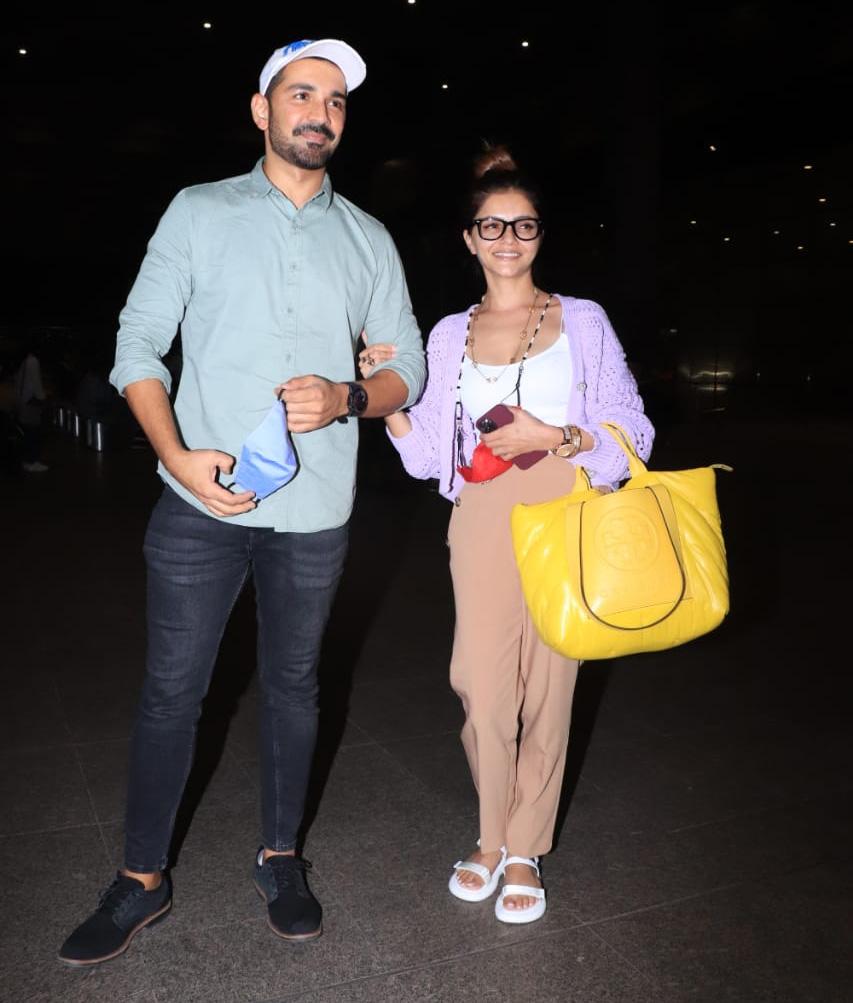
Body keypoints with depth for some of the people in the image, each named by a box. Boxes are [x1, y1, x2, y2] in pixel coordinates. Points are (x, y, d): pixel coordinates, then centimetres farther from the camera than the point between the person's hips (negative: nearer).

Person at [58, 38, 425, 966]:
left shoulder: (368, 239, 11)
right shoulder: (199, 212, 6)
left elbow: (406, 368, 9)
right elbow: (138, 342, 1)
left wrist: (346, 398, -13)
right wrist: (176, 453, -15)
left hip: (314, 509, 2)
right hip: (201, 501, -1)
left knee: (292, 686, 13)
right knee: (170, 690, 5)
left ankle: (279, 858, 31)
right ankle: (142, 880, 23)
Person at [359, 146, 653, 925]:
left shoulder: (584, 322, 6)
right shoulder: (449, 336, 12)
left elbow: (632, 432, 1)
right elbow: (427, 455, 9)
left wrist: (554, 436, -12)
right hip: (483, 524, 1)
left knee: (548, 686, 3)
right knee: (486, 688, -2)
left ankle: (525, 849, 22)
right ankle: (493, 836, 24)